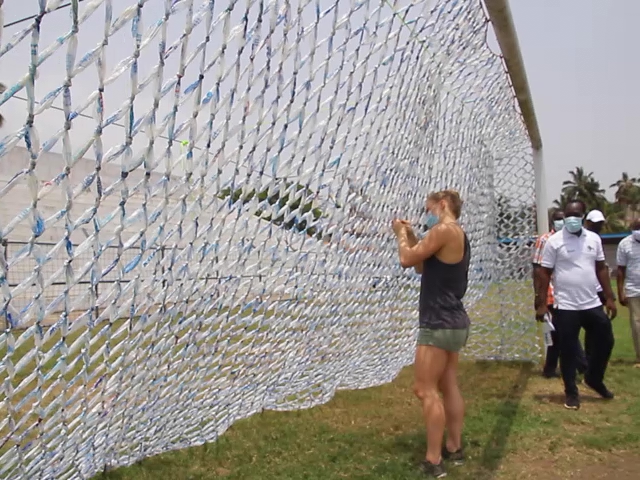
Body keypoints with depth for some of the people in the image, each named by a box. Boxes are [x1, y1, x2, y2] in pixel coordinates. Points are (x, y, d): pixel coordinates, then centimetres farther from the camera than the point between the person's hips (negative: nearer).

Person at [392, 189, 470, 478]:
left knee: (425, 390, -6)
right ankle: (454, 448, 26)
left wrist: (401, 234, 3)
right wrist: (410, 237, 16)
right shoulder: (457, 235, 15)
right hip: (452, 322, 10)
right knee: (449, 387, 16)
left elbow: (407, 260, -14)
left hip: (439, 323, -10)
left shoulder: (444, 230, -16)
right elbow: (421, 266, 21)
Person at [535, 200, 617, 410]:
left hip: (592, 304, 4)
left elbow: (601, 269, 13)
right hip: (566, 307, -4)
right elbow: (544, 273, -5)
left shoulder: (594, 239, 6)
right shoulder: (554, 241, -6)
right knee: (568, 350, 3)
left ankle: (593, 378, 35)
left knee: (605, 341, 11)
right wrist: (541, 304, -9)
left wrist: (610, 298, 9)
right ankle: (571, 392, 19)